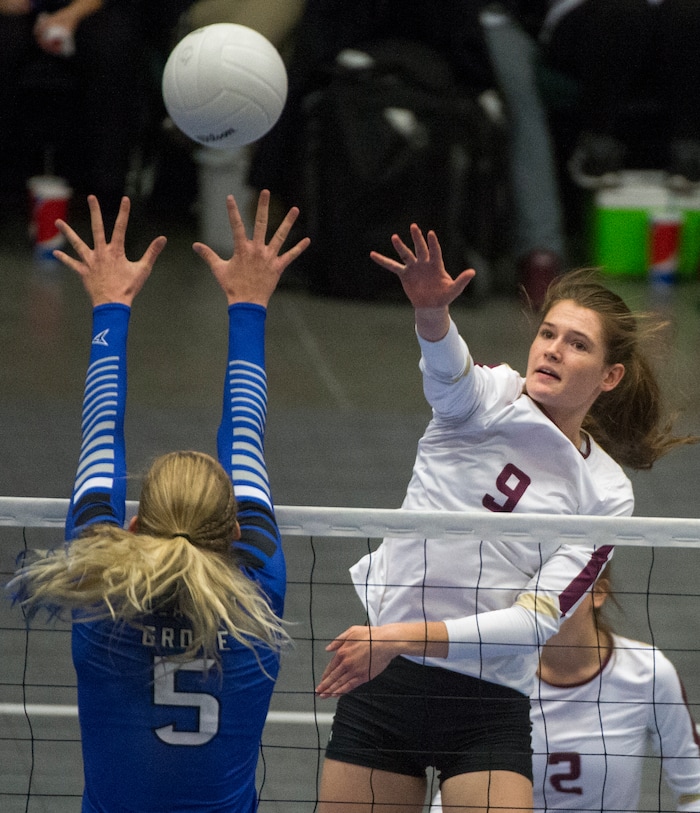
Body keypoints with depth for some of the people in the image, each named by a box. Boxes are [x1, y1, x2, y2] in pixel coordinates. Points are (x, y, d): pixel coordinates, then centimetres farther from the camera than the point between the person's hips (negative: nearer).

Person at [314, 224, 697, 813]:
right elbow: (449, 370, -26)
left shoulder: (606, 493, 2)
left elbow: (538, 618, -8)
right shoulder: (491, 397, 0)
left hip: (490, 705, 0)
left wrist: (409, 637, -20)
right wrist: (432, 310, -49)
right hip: (383, 682, 0)